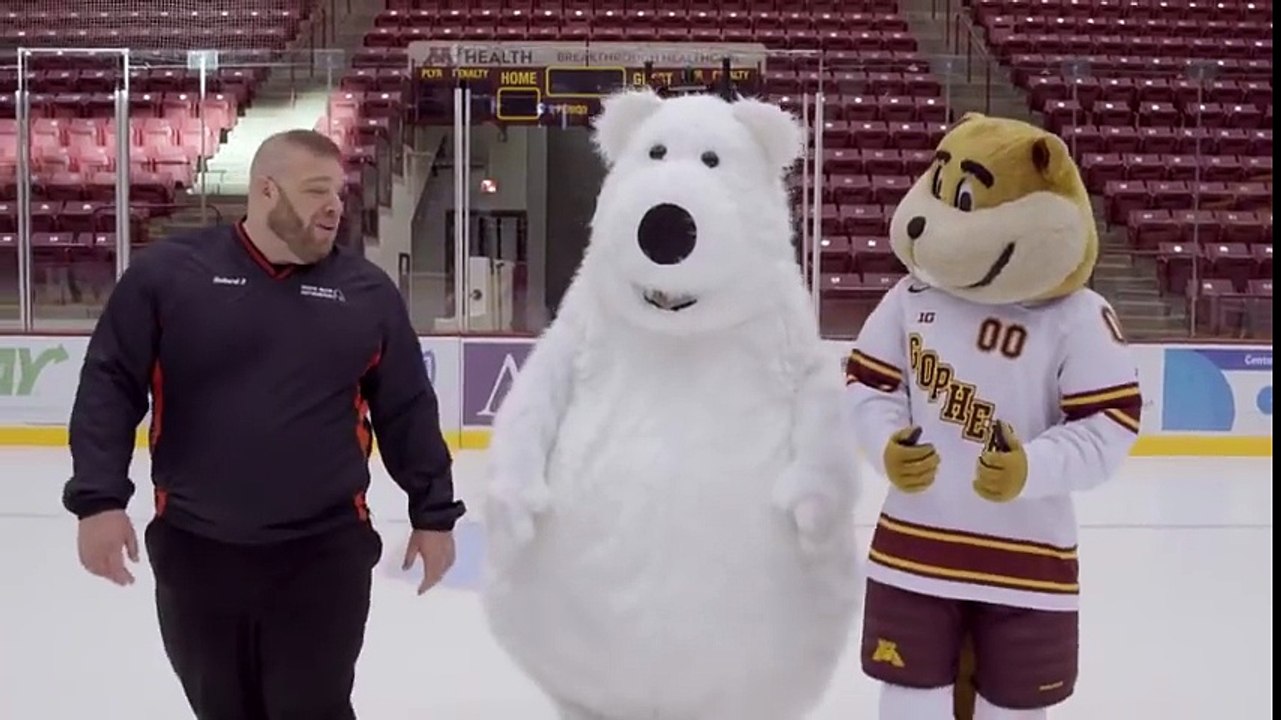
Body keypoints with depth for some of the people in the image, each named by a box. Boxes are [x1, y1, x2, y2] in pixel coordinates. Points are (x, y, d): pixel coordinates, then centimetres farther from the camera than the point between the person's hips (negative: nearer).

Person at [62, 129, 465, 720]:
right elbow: (110, 388, -2)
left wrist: (432, 512, 8)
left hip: (324, 553, 0)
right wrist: (99, 498, -10)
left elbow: (408, 411, 7)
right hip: (194, 551, 1)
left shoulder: (369, 292, 2)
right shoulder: (167, 273, -3)